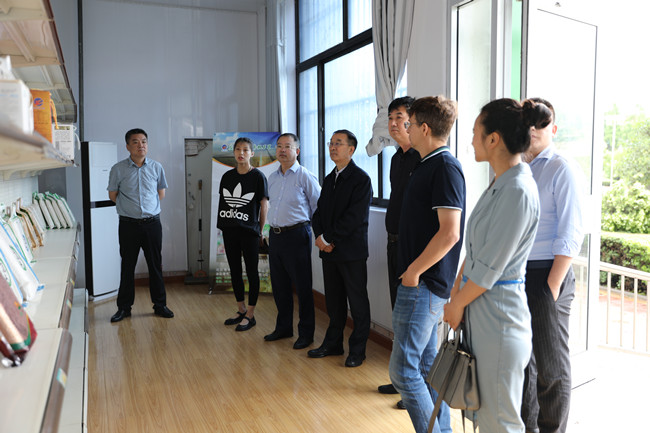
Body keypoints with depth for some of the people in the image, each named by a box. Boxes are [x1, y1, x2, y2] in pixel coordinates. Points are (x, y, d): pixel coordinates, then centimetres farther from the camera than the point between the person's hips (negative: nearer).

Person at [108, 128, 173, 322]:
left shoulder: (156, 167, 4)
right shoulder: (118, 169, -1)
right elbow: (113, 195, 8)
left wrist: (148, 207, 8)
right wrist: (130, 207, 7)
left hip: (152, 223, 1)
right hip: (129, 224, -1)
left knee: (156, 265, 8)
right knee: (127, 266, 7)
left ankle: (160, 304, 20)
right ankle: (124, 307, 19)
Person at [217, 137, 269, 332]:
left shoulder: (258, 176, -6)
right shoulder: (227, 176, 8)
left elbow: (264, 205, -4)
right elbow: (223, 200, 14)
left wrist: (260, 230, -2)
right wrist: (225, 223, 8)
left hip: (249, 231, -5)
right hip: (229, 230, 6)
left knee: (251, 272, 2)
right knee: (234, 271, 13)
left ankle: (250, 315, 11)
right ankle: (241, 310, 27)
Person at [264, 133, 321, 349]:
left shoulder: (305, 177, -8)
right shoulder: (272, 178, 13)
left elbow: (318, 207, -5)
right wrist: (274, 228, 18)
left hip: (296, 235, -7)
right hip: (275, 235, 7)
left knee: (302, 286, 1)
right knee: (279, 285, 14)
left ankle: (306, 333, 13)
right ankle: (283, 327, 30)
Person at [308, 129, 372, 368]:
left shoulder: (361, 178, -9)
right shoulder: (329, 179, 15)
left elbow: (355, 216, -17)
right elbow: (319, 211, 14)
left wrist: (328, 238, -14)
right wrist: (319, 236, -4)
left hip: (351, 251, -7)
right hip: (329, 250, 7)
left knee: (357, 302, 4)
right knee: (334, 301, 15)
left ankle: (357, 350, 15)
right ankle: (333, 343, 28)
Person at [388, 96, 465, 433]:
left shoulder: (445, 167, -16)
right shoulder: (427, 165, 14)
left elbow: (450, 232, -24)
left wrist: (414, 271, -16)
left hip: (424, 282, -10)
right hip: (422, 282, 10)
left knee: (403, 369, -5)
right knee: (427, 363, 17)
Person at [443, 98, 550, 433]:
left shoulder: (518, 191, -21)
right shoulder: (499, 184, 9)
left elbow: (490, 267, -19)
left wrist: (457, 304, -7)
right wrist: (457, 288, 10)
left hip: (498, 313, -9)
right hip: (480, 309, 9)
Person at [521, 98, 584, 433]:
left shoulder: (562, 170, -8)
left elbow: (570, 236, -13)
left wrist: (552, 286, -17)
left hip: (546, 276, -6)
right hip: (513, 276, 7)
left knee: (550, 365, 5)